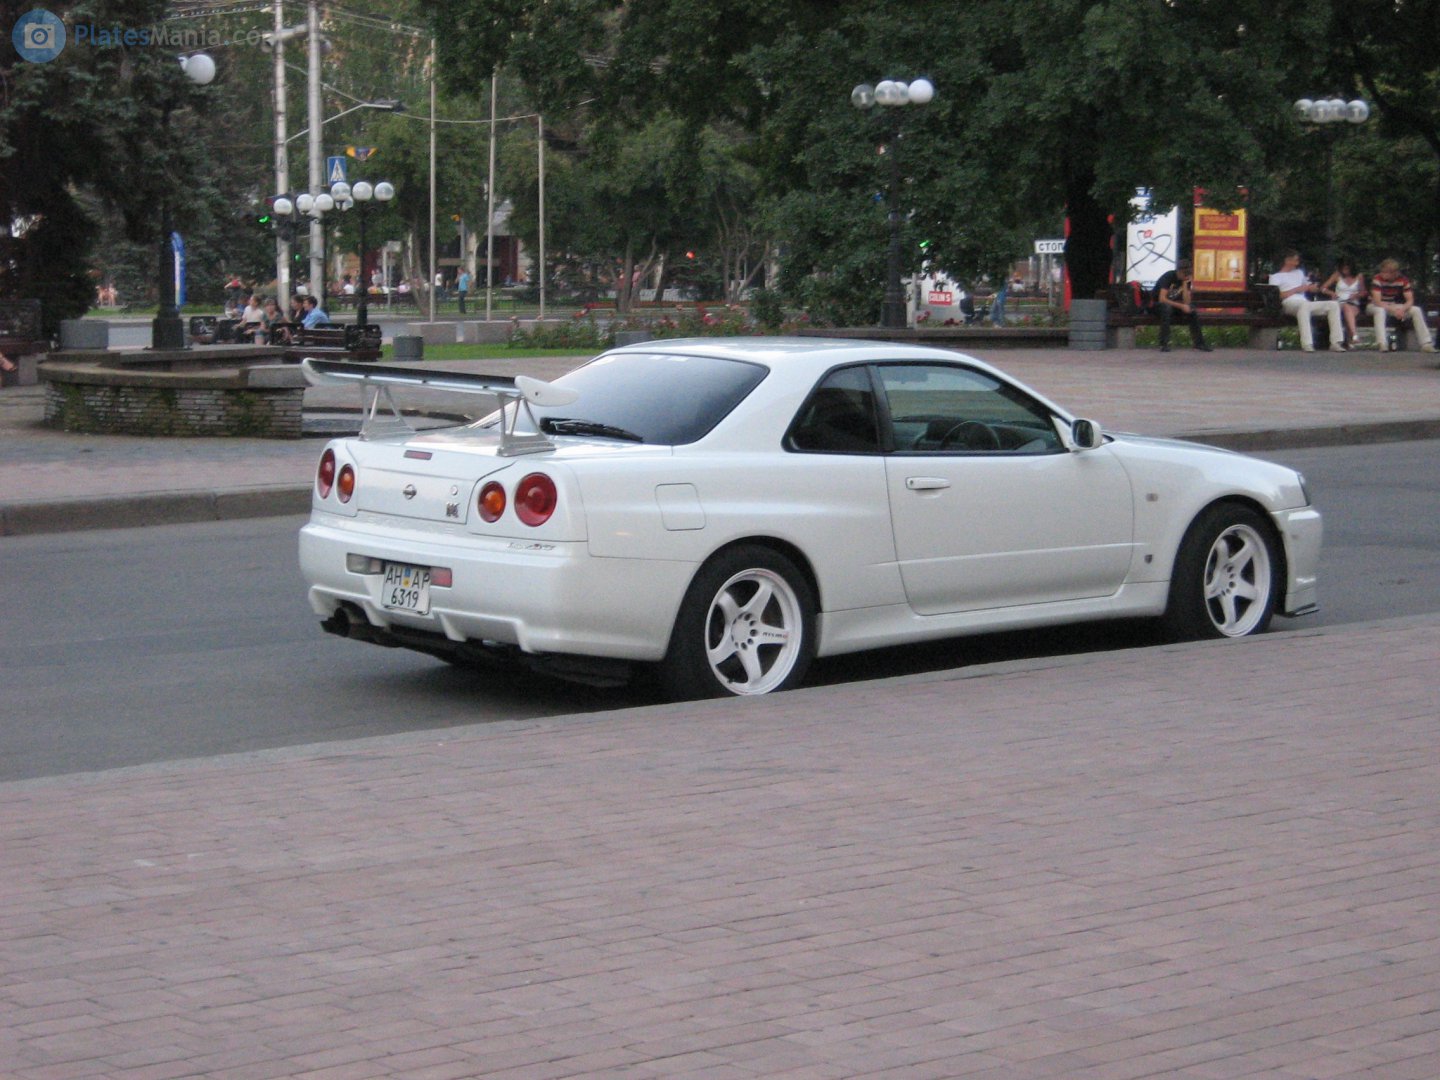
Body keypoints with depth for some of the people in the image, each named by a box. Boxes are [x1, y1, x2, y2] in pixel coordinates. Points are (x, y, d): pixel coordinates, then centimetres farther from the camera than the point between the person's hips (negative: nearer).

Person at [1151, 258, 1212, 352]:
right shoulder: (1168, 277, -20)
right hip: (1157, 305, -5)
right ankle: (1164, 344, -38)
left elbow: (1186, 302, -12)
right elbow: (1162, 299, -30)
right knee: (1166, 307, -39)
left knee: (1192, 308, -20)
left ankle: (1198, 342, -13)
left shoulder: (1186, 280, -3)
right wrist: (1181, 306, -31)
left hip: (1174, 305, 5)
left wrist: (1185, 284, -21)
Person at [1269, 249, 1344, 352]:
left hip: (1306, 303, 7)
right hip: (1289, 304, -7)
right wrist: (1296, 290, -4)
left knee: (1334, 304, -11)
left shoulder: (1299, 273, 35)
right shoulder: (1276, 276, 13)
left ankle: (1335, 343, -22)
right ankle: (1306, 344, -54)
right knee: (1304, 304, -42)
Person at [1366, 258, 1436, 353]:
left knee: (1417, 310, -17)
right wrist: (1393, 310, -39)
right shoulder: (1378, 279, -21)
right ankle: (1382, 344, -49)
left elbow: (1410, 300, -11)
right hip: (1376, 306, -4)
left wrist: (1402, 309, -33)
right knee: (1380, 311, -40)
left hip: (1395, 306, 4)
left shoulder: (1403, 280, -9)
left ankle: (1426, 343, -20)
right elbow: (1377, 301, -29)